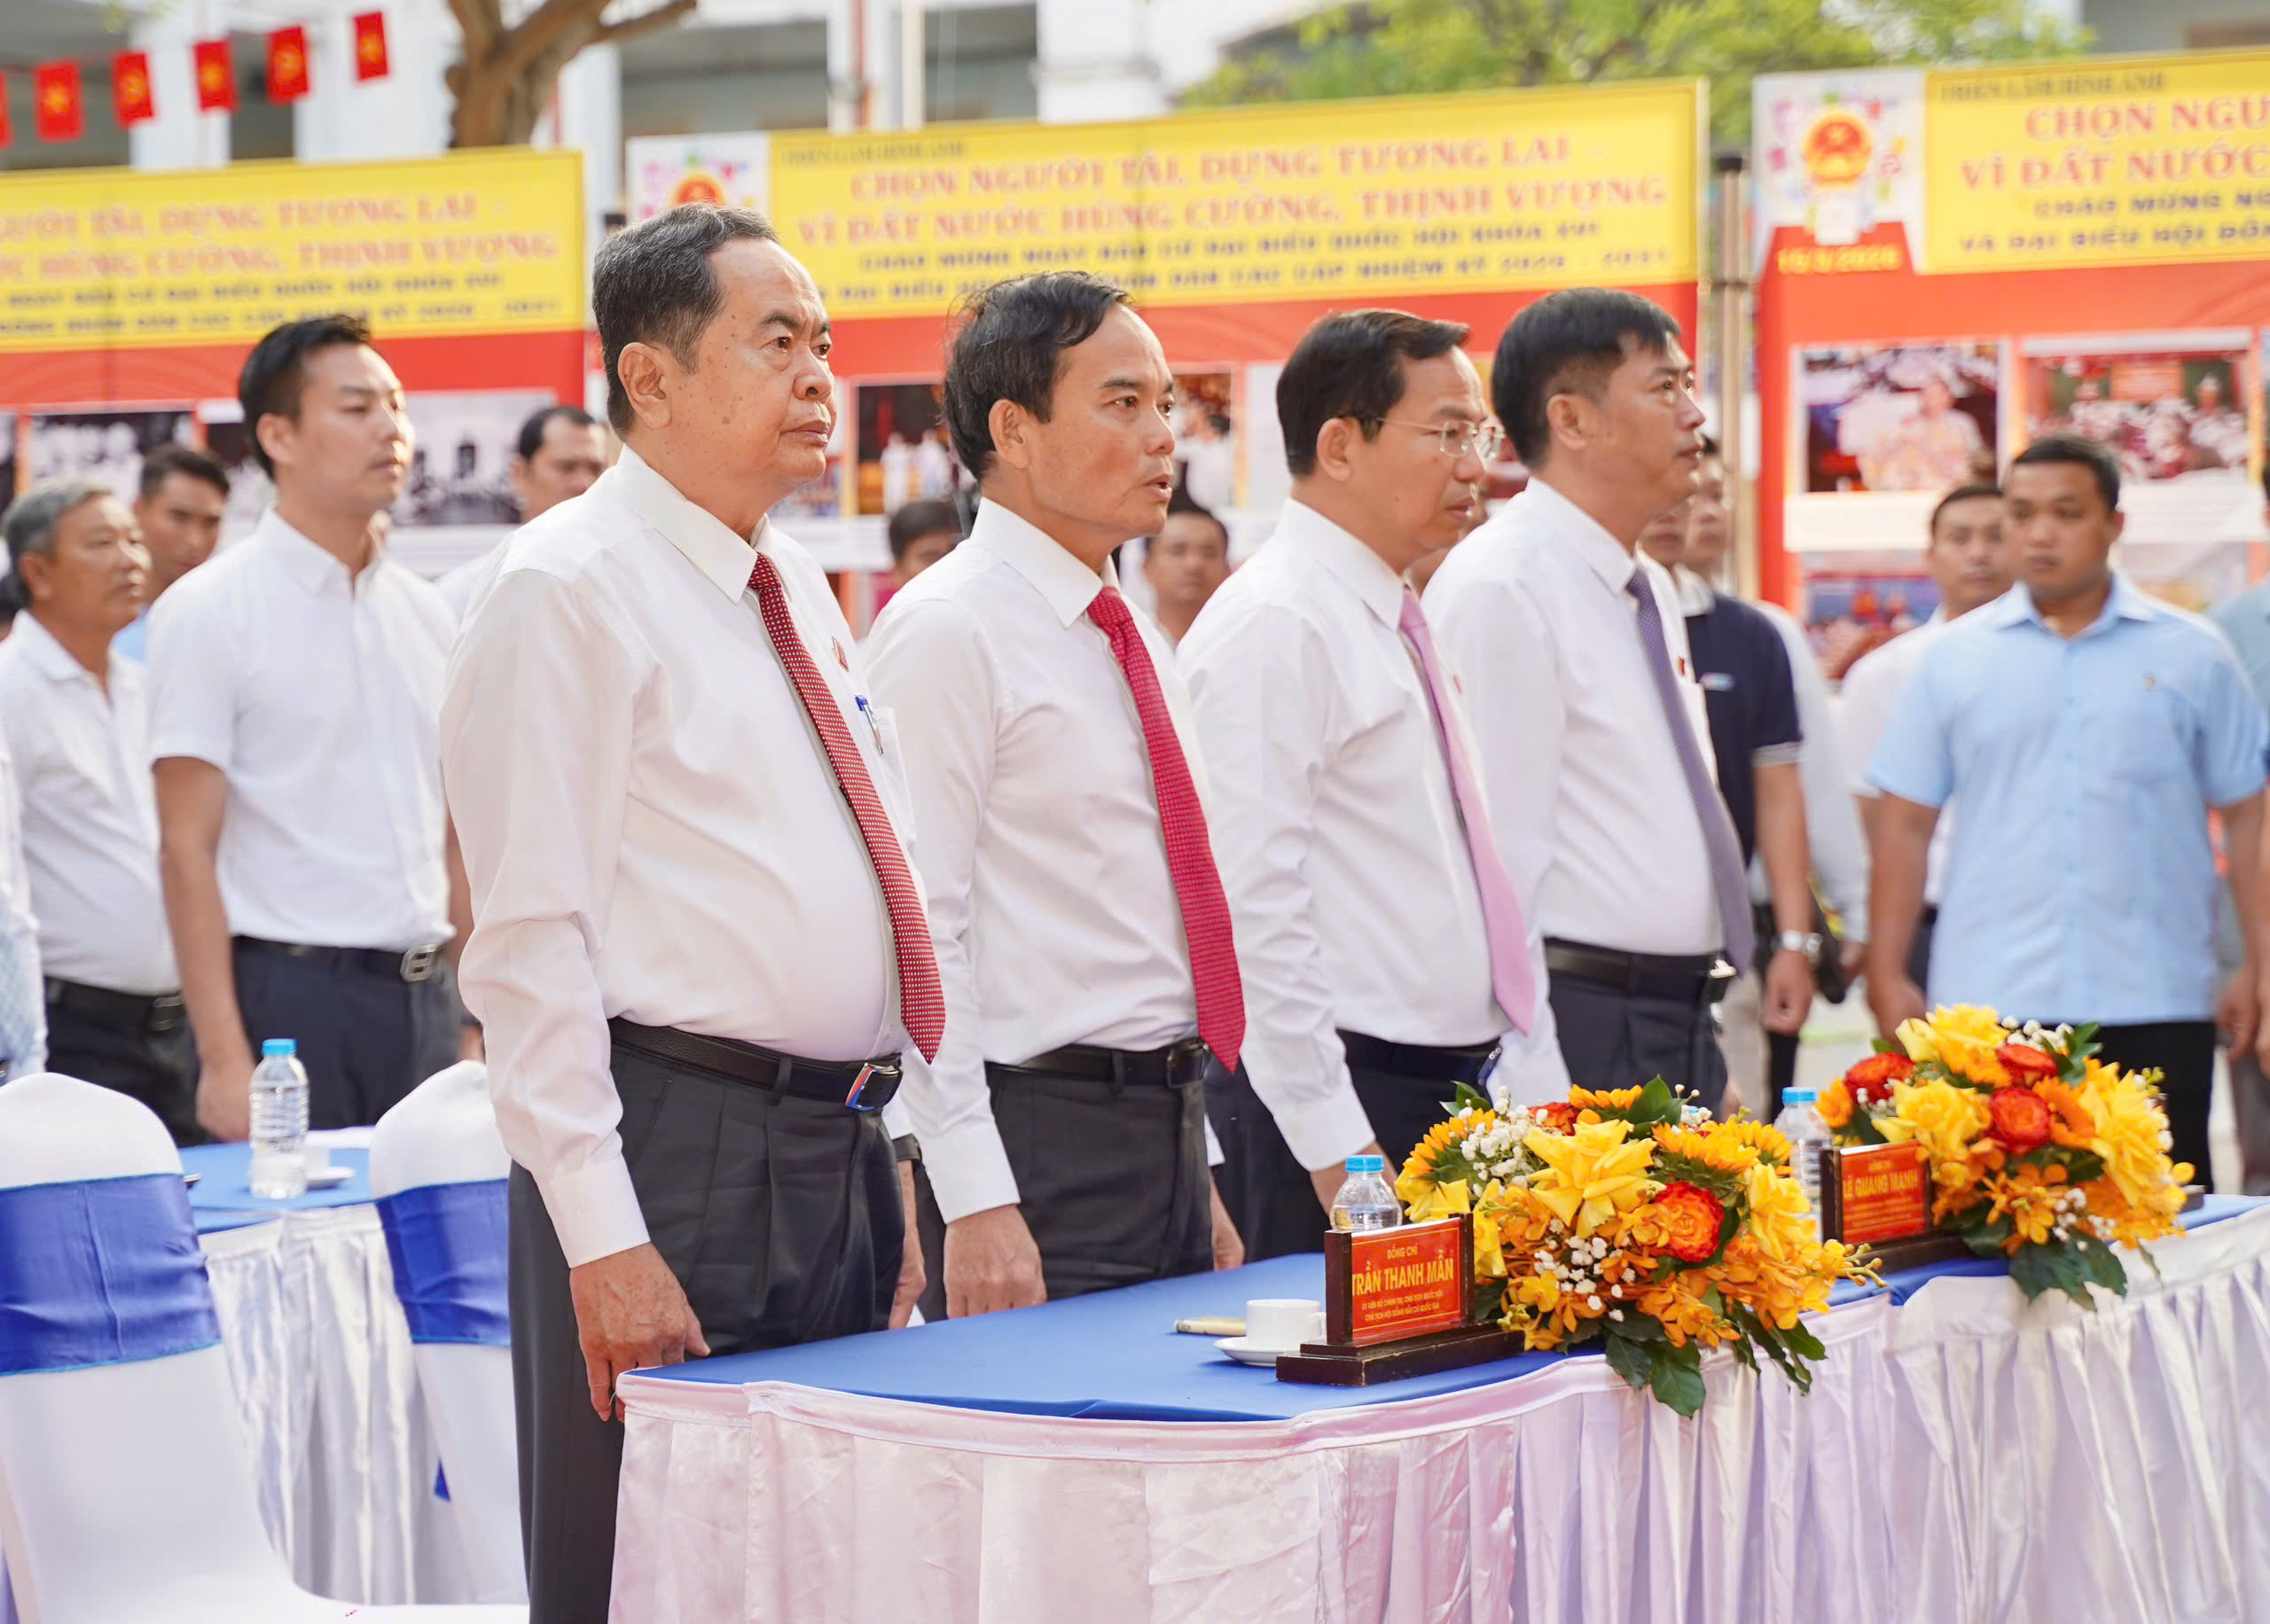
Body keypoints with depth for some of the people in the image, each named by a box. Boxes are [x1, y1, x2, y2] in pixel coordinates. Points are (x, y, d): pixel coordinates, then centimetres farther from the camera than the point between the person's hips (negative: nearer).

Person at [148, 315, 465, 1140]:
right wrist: (225, 1062, -16)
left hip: (424, 998, 6)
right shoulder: (209, 611, -4)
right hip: (291, 993, -5)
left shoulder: (425, 614, 13)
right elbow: (188, 851, -9)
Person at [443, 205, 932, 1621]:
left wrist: (893, 1173, 17)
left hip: (841, 1151, 8)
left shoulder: (801, 592, 17)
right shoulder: (571, 588, -8)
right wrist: (602, 1236, -19)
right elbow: (533, 935, -14)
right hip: (680, 1147, -8)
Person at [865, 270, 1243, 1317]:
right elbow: (921, 930, -16)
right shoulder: (948, 632, -10)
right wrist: (976, 1202, -22)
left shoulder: (1134, 641, 17)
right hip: (1047, 1141, -8)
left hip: (1168, 1137, 8)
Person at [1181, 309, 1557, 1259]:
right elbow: (1259, 908, -18)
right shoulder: (1271, 626, -12)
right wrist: (1336, 1146, -21)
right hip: (1342, 1104, -9)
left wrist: (1537, 1089, 13)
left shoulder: (1404, 628, 18)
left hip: (1459, 1087, 9)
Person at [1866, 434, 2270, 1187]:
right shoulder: (1954, 658, 8)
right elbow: (1906, 822, 8)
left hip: (2155, 1005, 0)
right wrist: (1887, 974, 2)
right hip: (1988, 1006, 0)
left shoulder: (2191, 656, 7)